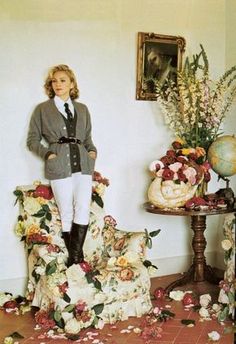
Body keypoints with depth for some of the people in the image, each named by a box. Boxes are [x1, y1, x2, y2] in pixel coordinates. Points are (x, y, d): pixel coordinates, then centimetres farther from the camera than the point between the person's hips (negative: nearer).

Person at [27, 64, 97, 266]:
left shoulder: (82, 109, 19)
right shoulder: (42, 109, 10)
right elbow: (32, 140, 9)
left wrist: (92, 150, 7)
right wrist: (47, 154, -6)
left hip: (83, 164, 2)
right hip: (59, 165, -2)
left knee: (83, 209, -13)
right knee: (67, 213, -3)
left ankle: (75, 257, -6)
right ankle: (76, 257, 7)